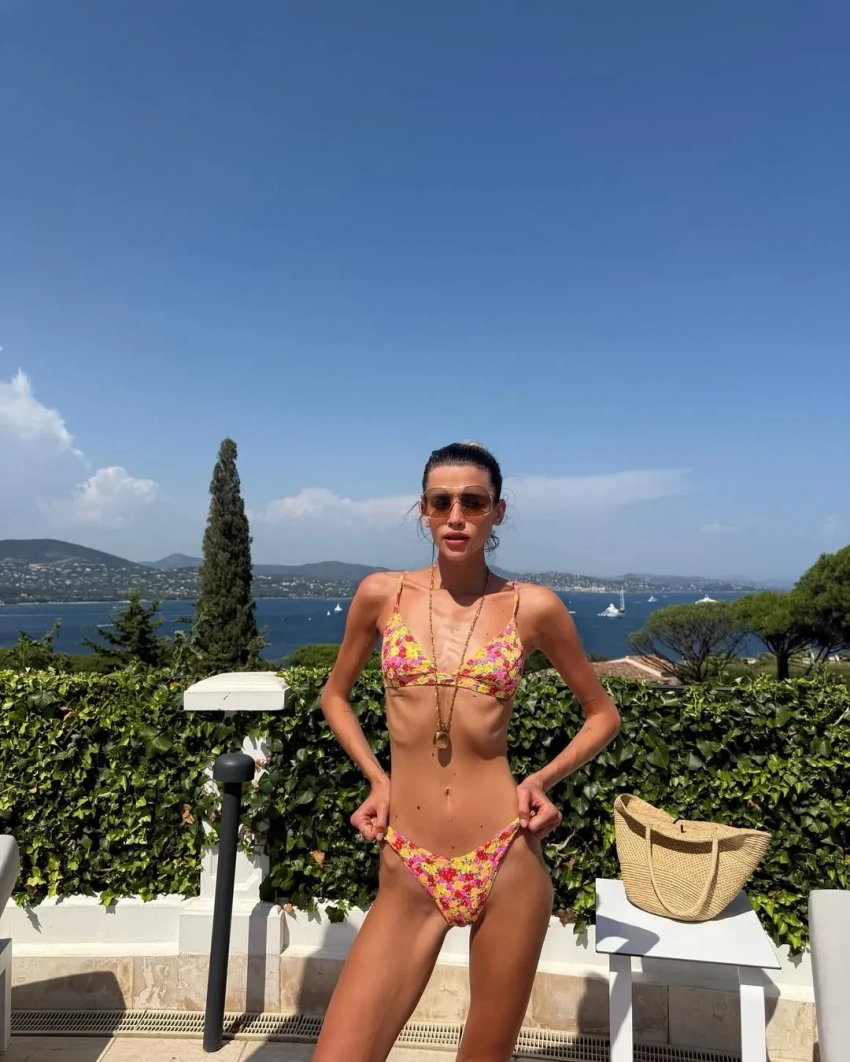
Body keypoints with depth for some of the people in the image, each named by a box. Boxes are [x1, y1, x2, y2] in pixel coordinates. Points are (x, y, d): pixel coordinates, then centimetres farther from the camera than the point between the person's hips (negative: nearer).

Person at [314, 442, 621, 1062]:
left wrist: (544, 779, -4)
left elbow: (603, 714, 10)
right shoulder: (382, 594, -1)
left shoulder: (534, 608, -3)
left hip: (507, 863, 0)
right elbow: (335, 696, 15)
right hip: (408, 873, 1)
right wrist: (378, 780, 3)